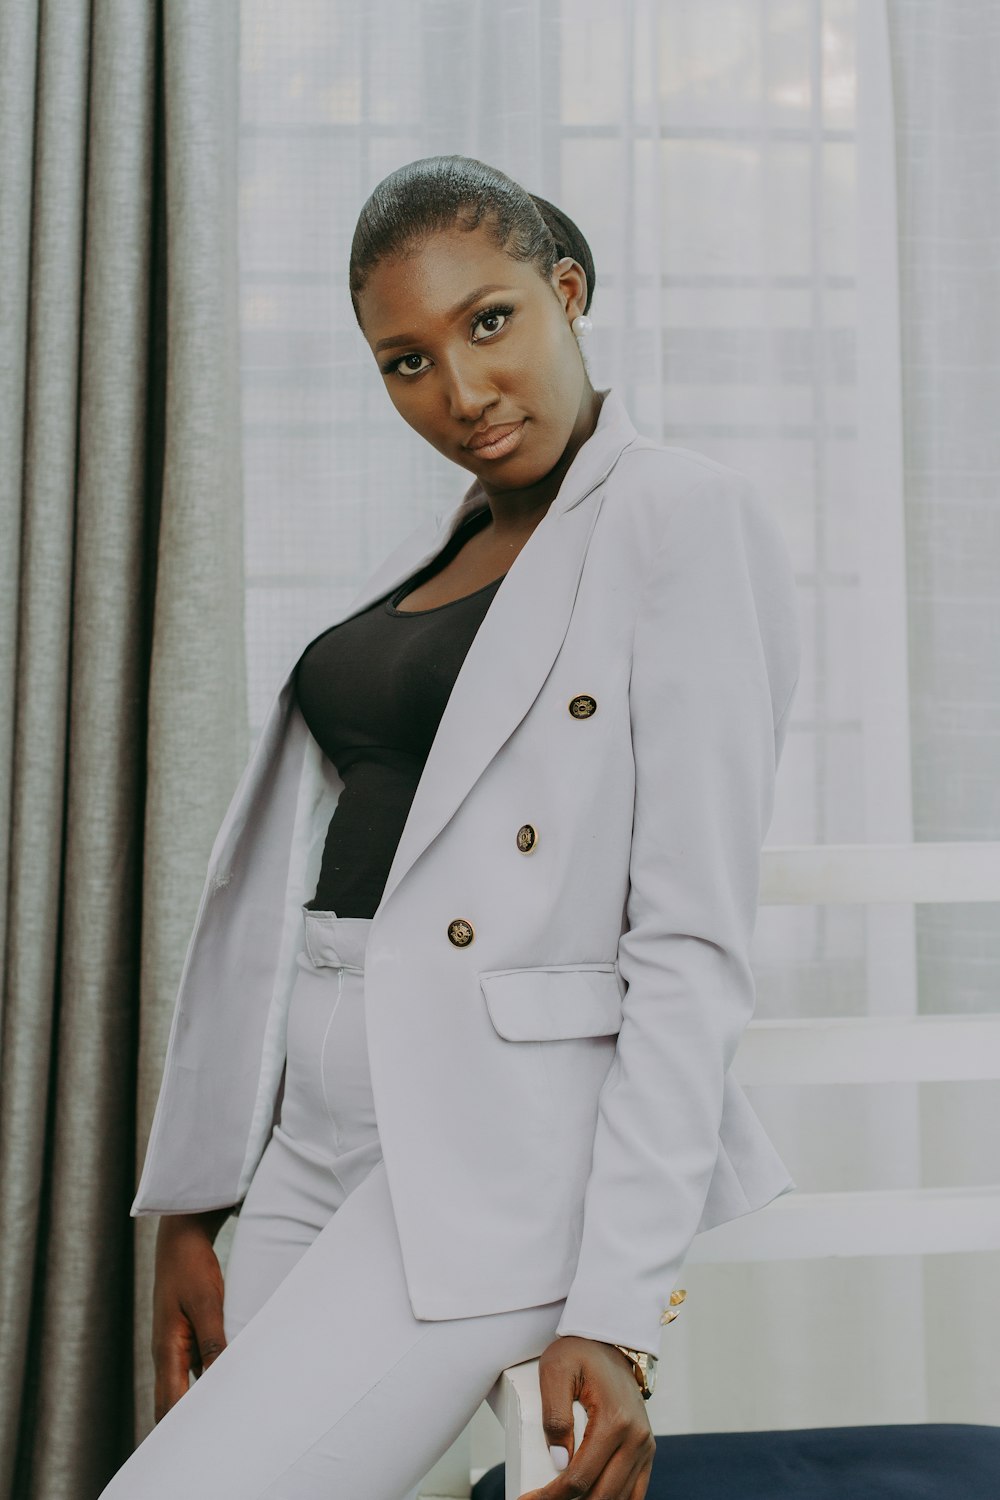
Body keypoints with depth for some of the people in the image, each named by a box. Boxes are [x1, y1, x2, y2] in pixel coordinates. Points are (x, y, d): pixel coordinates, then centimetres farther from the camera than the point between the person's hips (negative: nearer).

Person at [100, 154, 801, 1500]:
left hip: (499, 1138, -7)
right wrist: (190, 1204, 11)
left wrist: (619, 1309, -18)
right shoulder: (423, 561, 16)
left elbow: (695, 945, -14)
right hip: (313, 1137, 8)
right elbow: (282, 890, 13)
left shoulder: (688, 519, -6)